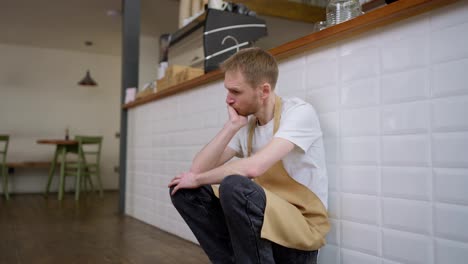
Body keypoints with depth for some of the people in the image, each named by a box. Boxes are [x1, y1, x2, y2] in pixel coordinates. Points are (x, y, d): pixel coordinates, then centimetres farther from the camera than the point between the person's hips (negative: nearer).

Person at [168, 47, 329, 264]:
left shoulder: (299, 112, -15)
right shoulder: (246, 125, 4)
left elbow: (253, 167, -30)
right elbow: (198, 169, -3)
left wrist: (198, 179, -14)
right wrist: (232, 125, -13)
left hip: (302, 228, -6)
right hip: (262, 216, 6)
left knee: (233, 186, -34)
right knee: (183, 190, -5)